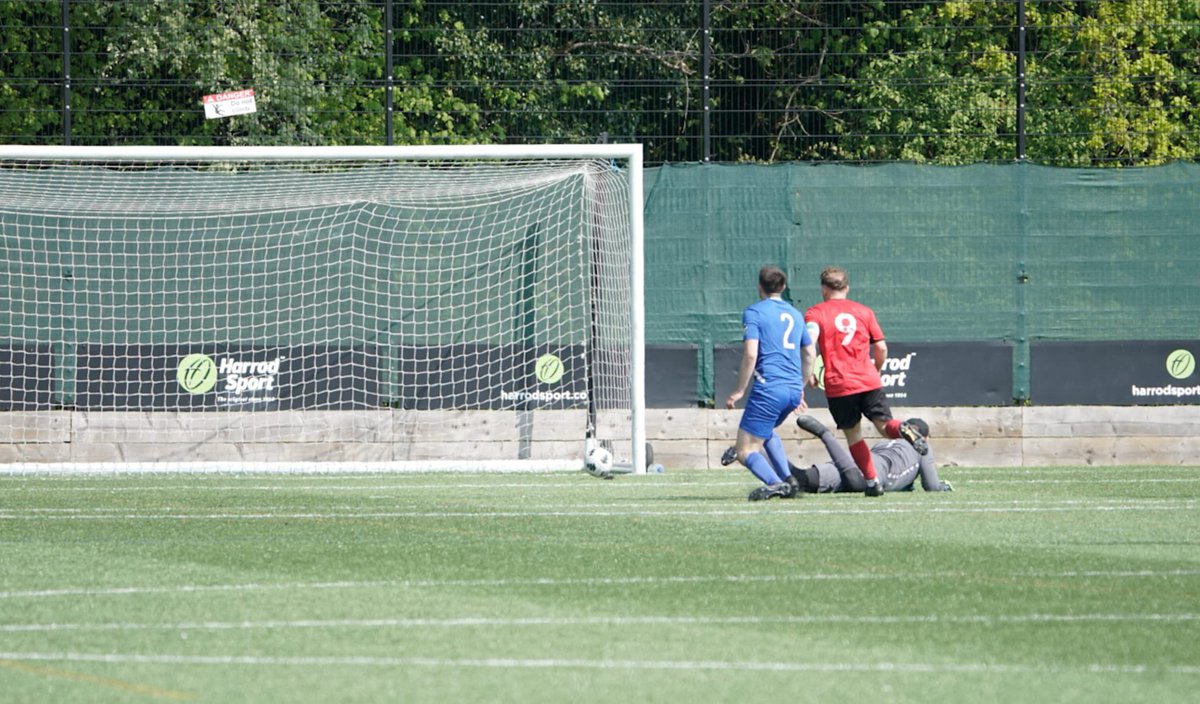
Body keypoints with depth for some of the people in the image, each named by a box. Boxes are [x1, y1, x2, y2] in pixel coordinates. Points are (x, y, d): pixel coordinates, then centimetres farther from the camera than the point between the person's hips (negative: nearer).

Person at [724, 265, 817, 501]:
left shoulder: (754, 312, -3)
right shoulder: (795, 314, 17)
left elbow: (751, 354, -14)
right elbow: (810, 354, 22)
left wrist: (739, 390, -8)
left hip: (769, 388, -7)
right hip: (794, 390, 7)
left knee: (745, 450, -4)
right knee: (766, 431, 33)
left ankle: (775, 483, -28)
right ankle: (787, 479, 17)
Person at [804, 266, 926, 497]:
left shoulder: (815, 313, 3)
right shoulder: (864, 311, 13)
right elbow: (881, 348, 11)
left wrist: (808, 374, -5)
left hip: (838, 386, -2)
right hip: (869, 381, 2)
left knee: (853, 434, 11)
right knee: (884, 425, 5)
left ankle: (872, 481, 5)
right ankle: (902, 430, -30)